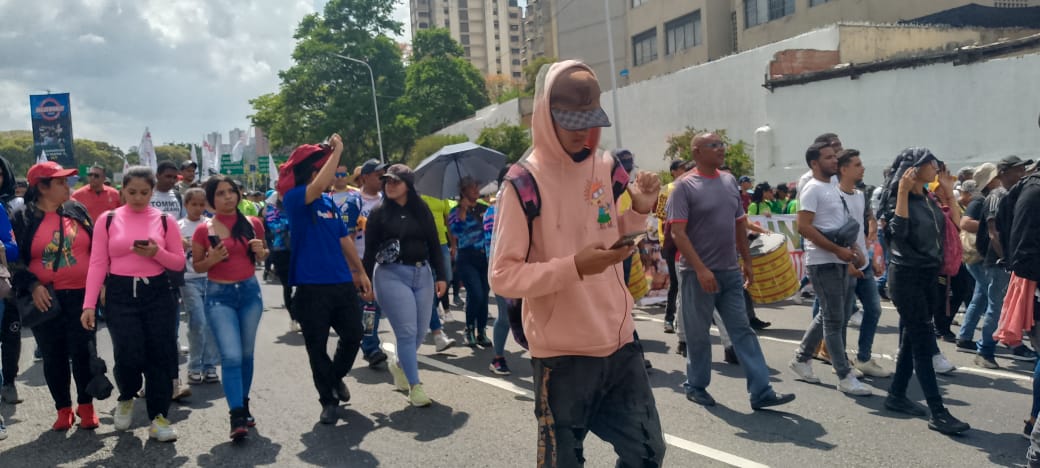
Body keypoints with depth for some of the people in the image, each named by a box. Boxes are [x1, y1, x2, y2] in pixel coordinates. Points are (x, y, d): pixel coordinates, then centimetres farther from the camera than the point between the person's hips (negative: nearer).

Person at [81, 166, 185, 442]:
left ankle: (158, 417, 13)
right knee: (129, 356, -8)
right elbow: (98, 264, -1)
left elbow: (179, 263, 5)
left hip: (157, 292, 1)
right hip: (120, 294, -1)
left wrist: (157, 253, -15)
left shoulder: (165, 220, 3)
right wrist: (89, 304, -7)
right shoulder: (108, 220, 2)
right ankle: (126, 398, 25)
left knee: (159, 355, 1)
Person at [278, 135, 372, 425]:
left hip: (343, 283, 6)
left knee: (353, 335, 12)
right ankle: (328, 400, 20)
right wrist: (337, 151, -21)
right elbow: (318, 185, -30)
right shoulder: (294, 199, -9)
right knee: (317, 347, 5)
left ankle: (336, 377, 39)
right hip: (311, 287, -6)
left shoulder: (330, 203, 11)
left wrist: (361, 272, 16)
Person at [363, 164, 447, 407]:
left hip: (422, 274, 4)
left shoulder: (422, 211, 7)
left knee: (421, 330, 8)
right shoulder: (378, 213, 1)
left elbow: (434, 244, 9)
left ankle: (399, 364, 37)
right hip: (392, 275, -4)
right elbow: (369, 250, 2)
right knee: (407, 331, -8)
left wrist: (440, 276, 4)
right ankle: (415, 386, 0)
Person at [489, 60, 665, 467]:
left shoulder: (606, 168, 5)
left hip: (619, 345, 6)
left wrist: (639, 211, -2)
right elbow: (503, 276, -16)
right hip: (562, 356, -5)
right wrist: (574, 266, -27)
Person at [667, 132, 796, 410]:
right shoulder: (685, 186, -10)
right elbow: (678, 232, -16)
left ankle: (761, 392, 6)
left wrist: (747, 261, 15)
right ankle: (696, 386, 23)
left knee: (743, 331, 4)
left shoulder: (729, 181, 10)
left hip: (730, 272, 6)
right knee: (699, 334, 6)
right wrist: (700, 269, -22)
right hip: (698, 273, -6)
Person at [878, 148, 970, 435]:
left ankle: (896, 395, 24)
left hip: (928, 276, 8)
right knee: (923, 343, -8)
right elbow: (898, 231, -25)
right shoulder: (898, 197, -10)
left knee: (912, 339, 13)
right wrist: (903, 191, -25)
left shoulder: (929, 200, 12)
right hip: (907, 276, -8)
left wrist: (949, 193, 12)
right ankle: (938, 414, -8)